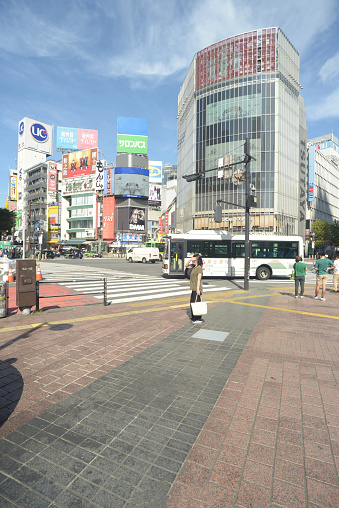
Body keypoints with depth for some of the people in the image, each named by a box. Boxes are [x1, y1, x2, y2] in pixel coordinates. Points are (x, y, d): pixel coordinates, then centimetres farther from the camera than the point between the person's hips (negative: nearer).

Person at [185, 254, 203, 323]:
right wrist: (190, 259, 8)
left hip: (197, 289, -9)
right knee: (192, 302, 14)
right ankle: (194, 317, 26)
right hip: (193, 288, 9)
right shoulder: (194, 267, 12)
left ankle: (198, 319, 7)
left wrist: (198, 289, -23)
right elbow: (186, 266, 23)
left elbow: (199, 279, -19)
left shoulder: (199, 268, -13)